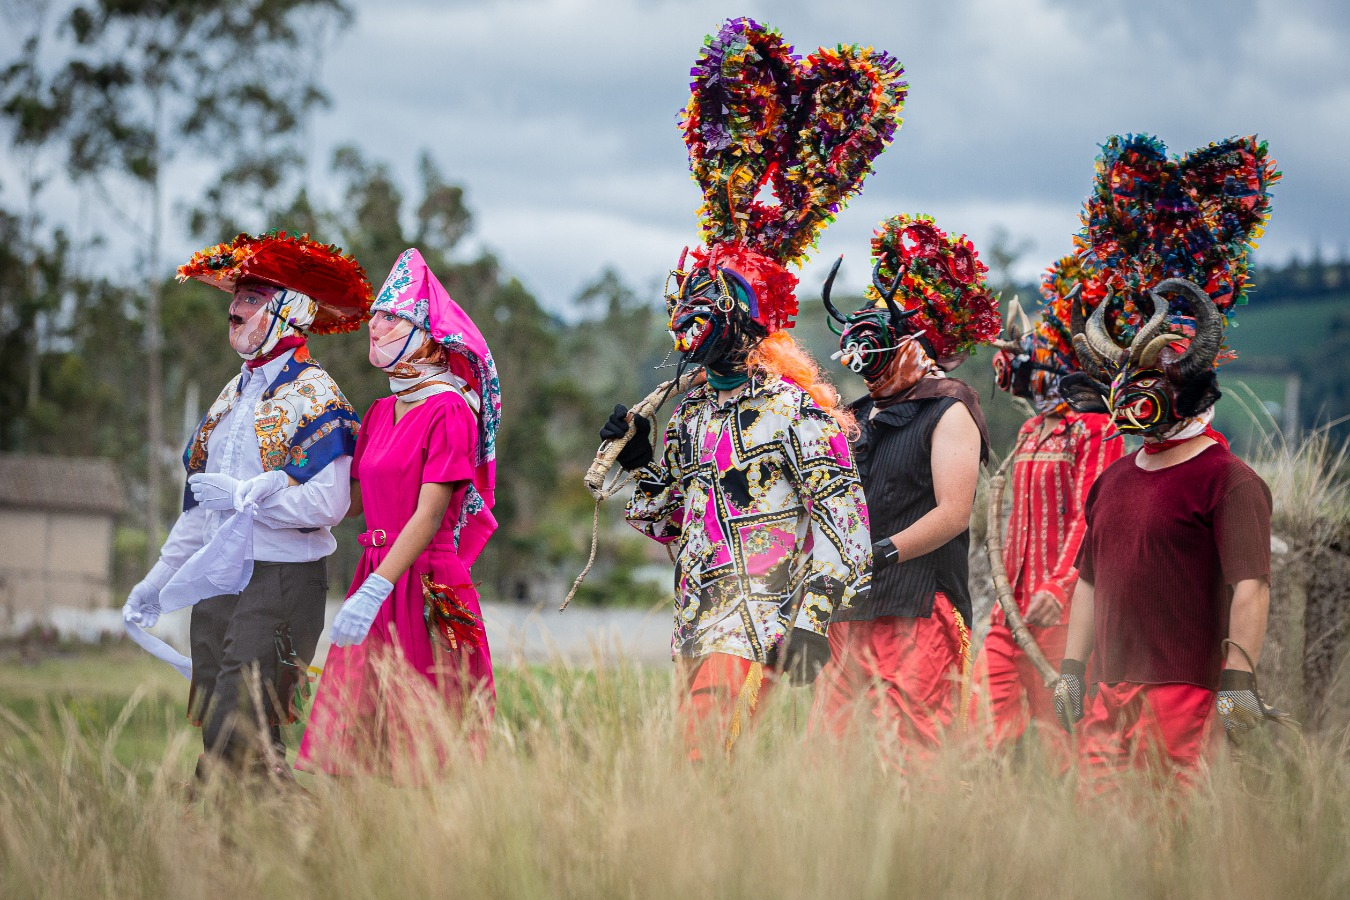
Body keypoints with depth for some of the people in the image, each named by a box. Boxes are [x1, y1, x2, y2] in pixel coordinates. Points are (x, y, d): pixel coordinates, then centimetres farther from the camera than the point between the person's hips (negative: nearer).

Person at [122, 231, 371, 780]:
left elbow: (326, 504, -19)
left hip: (281, 582, -8)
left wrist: (242, 494, -16)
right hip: (218, 581, 8)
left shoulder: (315, 396, -8)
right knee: (214, 729, 6)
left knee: (238, 735, -17)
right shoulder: (234, 396, 18)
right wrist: (159, 580, 22)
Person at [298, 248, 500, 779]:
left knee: (417, 749, -6)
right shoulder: (382, 412, 15)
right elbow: (354, 498, 17)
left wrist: (375, 590, -26)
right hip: (376, 580, 8)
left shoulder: (449, 411, -9)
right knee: (350, 740, 4)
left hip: (426, 586, -8)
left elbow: (428, 515, -17)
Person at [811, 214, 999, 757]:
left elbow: (952, 514, -11)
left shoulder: (949, 412, -2)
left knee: (911, 758, -12)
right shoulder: (862, 417, 23)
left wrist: (880, 555, -16)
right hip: (852, 611, 8)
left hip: (919, 610, -8)